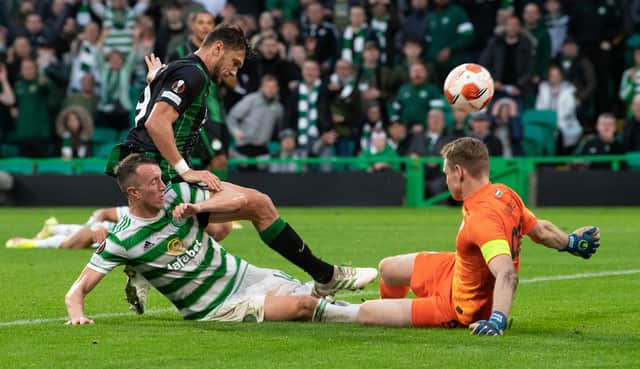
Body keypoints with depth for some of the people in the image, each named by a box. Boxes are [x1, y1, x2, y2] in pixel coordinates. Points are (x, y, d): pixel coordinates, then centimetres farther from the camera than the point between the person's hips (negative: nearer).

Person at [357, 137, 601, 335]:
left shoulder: (482, 219, -38)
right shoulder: (505, 194, -12)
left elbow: (507, 274, -47)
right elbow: (541, 230, 2)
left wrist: (497, 320, -58)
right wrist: (571, 242, 18)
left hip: (459, 307, -9)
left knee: (366, 313, -10)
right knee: (388, 269, 23)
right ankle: (393, 318, 55)